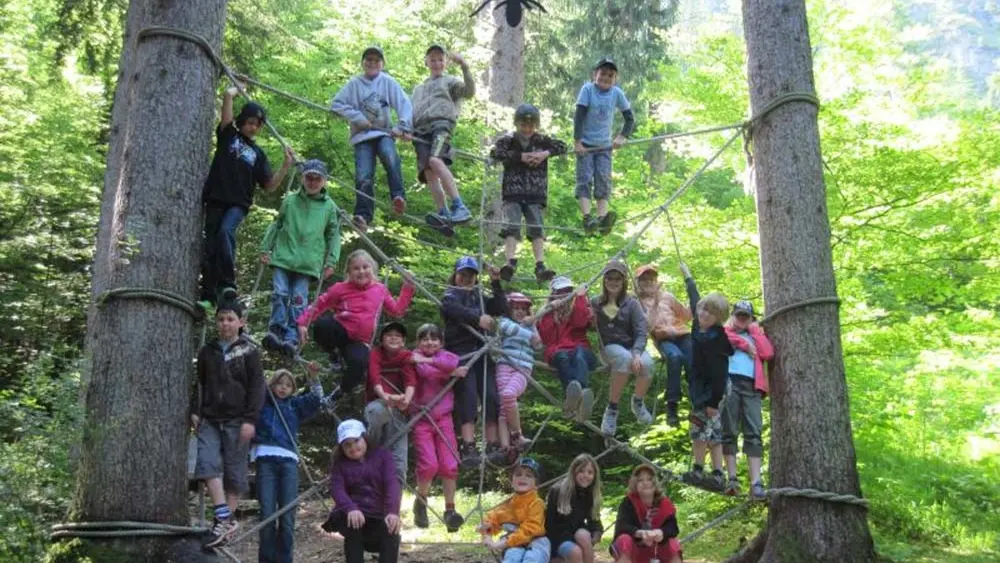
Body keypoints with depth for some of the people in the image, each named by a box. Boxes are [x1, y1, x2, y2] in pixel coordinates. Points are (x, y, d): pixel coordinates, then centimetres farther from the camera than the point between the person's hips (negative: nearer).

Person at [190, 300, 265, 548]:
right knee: (208, 464, -15)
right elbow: (199, 384, 19)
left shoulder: (249, 351, 1)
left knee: (234, 472, 1)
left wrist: (250, 420, -11)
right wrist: (195, 411, 6)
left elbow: (257, 387, -3)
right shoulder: (207, 351, 13)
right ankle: (224, 520, -15)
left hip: (236, 421, -3)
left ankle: (226, 520, 10)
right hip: (210, 420, 3)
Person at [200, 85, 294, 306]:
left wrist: (286, 165, 0)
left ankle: (228, 283, -29)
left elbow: (269, 185, 9)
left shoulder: (257, 153, 16)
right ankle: (209, 294, 2)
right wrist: (238, 89, 19)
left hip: (239, 204, 0)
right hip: (216, 199, 0)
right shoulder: (228, 135, 10)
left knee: (225, 232, -28)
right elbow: (227, 95, 1)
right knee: (210, 245, -2)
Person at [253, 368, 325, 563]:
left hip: (288, 461, 1)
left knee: (288, 516, -4)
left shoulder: (295, 404, 19)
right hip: (266, 460, -1)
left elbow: (316, 398, 8)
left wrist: (314, 376, -6)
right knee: (267, 515, -6)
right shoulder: (261, 401, 17)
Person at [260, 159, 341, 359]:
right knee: (280, 294, -8)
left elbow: (333, 235, 12)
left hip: (308, 263, -1)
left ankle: (292, 339, -8)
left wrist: (331, 261, 4)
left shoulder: (329, 207, 8)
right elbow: (276, 225, 16)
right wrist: (265, 248, 13)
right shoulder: (290, 200, 9)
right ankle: (275, 332, -2)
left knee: (299, 301, -7)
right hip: (282, 258, 1)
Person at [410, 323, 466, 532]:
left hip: (443, 418, 2)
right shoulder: (415, 358, 4)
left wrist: (428, 360, -16)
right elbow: (427, 372, -17)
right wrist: (452, 372, -10)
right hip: (421, 419, -2)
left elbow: (452, 363, -15)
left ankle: (450, 509, 8)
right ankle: (420, 502, 13)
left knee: (450, 465, -4)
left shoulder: (445, 355, 11)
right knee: (429, 464, -13)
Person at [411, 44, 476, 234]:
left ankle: (460, 208, -40)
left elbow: (470, 91, 2)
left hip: (441, 122, -5)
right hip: (420, 130, 5)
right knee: (427, 171, -18)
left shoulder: (451, 81, 21)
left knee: (435, 161, -33)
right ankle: (444, 215, -28)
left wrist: (464, 66, -10)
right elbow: (411, 112, 33)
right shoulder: (419, 88, 38)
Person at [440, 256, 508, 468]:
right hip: (460, 352, -4)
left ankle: (493, 446, -9)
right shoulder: (450, 295, 11)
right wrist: (478, 318, -28)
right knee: (468, 396, -16)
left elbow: (501, 308, 9)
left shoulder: (481, 297, 25)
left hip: (482, 351, 4)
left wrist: (496, 284, 3)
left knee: (490, 395, -8)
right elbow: (454, 309, -13)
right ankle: (468, 448, -22)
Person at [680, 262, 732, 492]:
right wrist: (687, 275, 36)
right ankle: (717, 475, 9)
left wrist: (713, 402, -23)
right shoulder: (699, 325, 3)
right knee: (713, 430, 7)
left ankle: (698, 470, 1)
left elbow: (719, 372, -22)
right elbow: (694, 297, 21)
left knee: (702, 427, -6)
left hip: (711, 389, -9)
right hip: (699, 386, 9)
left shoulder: (715, 339, -21)